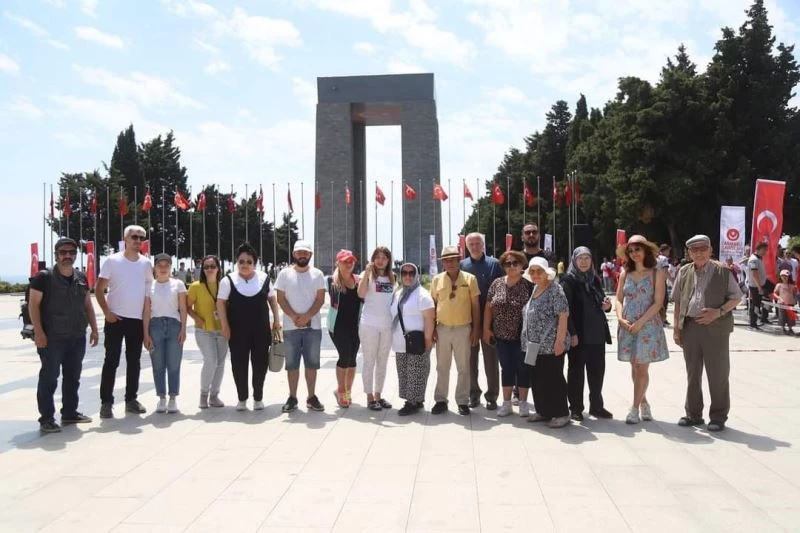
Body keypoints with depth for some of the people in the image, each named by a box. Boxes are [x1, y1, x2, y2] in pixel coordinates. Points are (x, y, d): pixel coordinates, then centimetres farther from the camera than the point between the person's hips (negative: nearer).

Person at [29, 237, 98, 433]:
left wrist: (94, 329, 12)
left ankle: (70, 412, 24)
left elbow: (88, 305, 17)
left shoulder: (81, 278, 12)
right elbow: (34, 305, -8)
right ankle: (46, 418, 2)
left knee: (73, 377, 13)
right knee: (49, 377, -4)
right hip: (52, 337, -6)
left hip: (77, 337, 6)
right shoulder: (44, 277, -6)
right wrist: (38, 332, -16)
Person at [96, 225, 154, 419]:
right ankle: (106, 402, 6)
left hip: (138, 320, 4)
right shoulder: (112, 261, -5)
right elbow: (99, 289, -5)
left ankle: (131, 399, 20)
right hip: (115, 319, -3)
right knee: (111, 361, 0)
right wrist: (107, 312, -14)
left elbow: (150, 290, 13)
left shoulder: (146, 263, 5)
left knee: (134, 361, 10)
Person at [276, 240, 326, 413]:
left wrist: (307, 316, -14)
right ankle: (292, 398, 13)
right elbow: (281, 299, -1)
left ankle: (311, 397, 15)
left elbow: (320, 299, -1)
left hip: (313, 326, 0)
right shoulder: (285, 273, 3)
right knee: (292, 363, 5)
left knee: (312, 363, 6)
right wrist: (294, 317, -13)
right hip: (290, 327, 0)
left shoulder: (317, 274, 4)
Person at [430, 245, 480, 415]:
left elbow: (475, 306, 1)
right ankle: (440, 400, 19)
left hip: (463, 329, -2)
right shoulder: (437, 280, 3)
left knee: (463, 368, 6)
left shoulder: (469, 279, -2)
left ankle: (463, 401, 16)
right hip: (442, 329, 2)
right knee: (442, 367, 10)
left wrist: (476, 329, -2)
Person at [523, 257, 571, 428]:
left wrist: (560, 340, -21)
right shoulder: (533, 290, 13)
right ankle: (543, 411, 26)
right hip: (535, 345, 8)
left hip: (551, 345, -8)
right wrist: (527, 340, 17)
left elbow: (563, 315, -17)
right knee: (538, 379, 13)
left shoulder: (555, 290, -11)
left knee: (553, 379, 0)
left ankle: (561, 414, 12)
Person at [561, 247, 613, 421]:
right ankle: (576, 408, 14)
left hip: (597, 334, 5)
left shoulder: (595, 280, 12)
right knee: (576, 372, 5)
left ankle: (596, 406, 23)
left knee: (597, 371, 10)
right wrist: (572, 333, -17)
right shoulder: (568, 281, -6)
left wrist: (606, 306, -3)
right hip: (578, 335, -5)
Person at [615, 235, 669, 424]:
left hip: (648, 325, -4)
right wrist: (620, 318, -8)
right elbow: (619, 299, 10)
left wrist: (640, 322, -15)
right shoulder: (625, 274, 9)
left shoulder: (656, 274, -2)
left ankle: (635, 408, 4)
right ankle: (644, 402, 23)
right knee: (634, 367, 8)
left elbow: (658, 303, -8)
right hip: (627, 326, 4)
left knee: (642, 367, -2)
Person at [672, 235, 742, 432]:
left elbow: (736, 297, 1)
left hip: (715, 328, -3)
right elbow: (677, 302, 12)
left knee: (718, 374, 4)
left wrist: (718, 312, -15)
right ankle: (693, 414, 25)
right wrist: (676, 328, 7)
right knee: (692, 373, 13)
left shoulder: (722, 271, -2)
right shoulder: (684, 272, 8)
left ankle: (718, 416, 16)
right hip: (690, 327, 4)